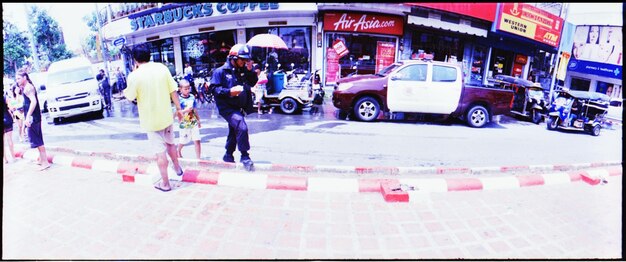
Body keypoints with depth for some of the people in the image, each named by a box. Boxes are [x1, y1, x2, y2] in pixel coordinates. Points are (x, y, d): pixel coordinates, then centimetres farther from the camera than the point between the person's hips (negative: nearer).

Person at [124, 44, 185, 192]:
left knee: (160, 152, 5)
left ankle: (165, 183, 15)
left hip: (150, 120, -3)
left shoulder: (134, 76, -14)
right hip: (166, 116, 4)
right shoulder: (162, 68, -5)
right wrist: (178, 108, 8)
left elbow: (130, 97, -3)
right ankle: (177, 168, 43)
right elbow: (173, 91, -2)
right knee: (170, 143, 26)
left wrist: (125, 92, 17)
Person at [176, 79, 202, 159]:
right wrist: (185, 110, -29)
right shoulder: (179, 99, -11)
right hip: (184, 124, -3)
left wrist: (198, 120, 20)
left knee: (197, 140, -1)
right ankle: (178, 151, 43)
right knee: (183, 141, 12)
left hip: (194, 123, 4)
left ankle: (198, 158, 7)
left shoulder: (192, 97, 4)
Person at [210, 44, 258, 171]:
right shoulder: (221, 71, -9)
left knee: (234, 132, 19)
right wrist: (229, 91, -24)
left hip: (239, 108, 8)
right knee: (242, 127, -26)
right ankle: (245, 157, -14)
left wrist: (250, 71, -4)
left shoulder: (243, 70, 9)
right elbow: (214, 88, -12)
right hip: (227, 108, -7)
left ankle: (228, 156, 38)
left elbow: (253, 82, 12)